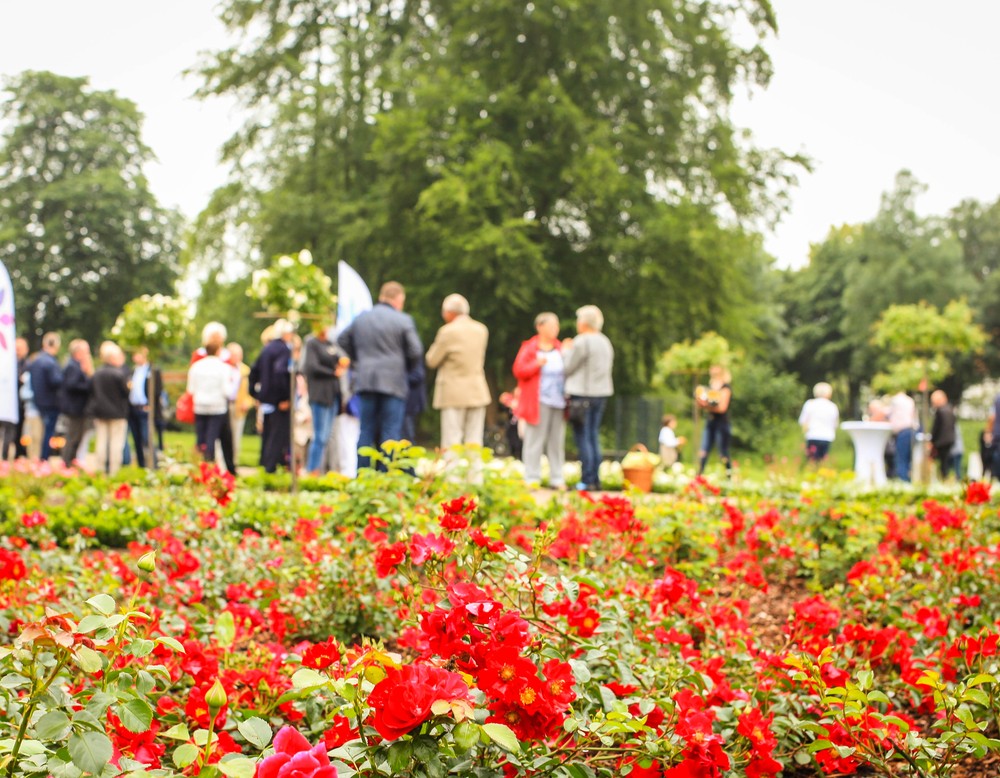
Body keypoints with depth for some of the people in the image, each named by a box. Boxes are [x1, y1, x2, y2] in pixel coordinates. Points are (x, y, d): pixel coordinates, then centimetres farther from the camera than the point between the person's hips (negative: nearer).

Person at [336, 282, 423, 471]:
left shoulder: (361, 318, 10)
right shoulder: (403, 321, -5)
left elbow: (343, 340, 20)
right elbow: (416, 352, -8)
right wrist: (406, 368, 11)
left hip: (365, 381, 4)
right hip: (393, 382, -4)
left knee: (366, 431, 9)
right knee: (391, 432, -2)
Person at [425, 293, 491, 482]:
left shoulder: (448, 332, -13)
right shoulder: (481, 330, 6)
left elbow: (432, 361, -6)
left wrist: (436, 345, 10)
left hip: (454, 393, -5)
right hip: (477, 391, 6)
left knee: (452, 444, -3)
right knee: (474, 442, 9)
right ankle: (475, 479, 7)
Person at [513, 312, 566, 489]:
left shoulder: (560, 349, 16)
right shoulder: (529, 348, 3)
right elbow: (519, 370, -5)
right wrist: (537, 364, -19)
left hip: (559, 401, 4)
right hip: (539, 401, -4)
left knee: (557, 441, 3)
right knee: (535, 440, -5)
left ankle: (557, 479, 8)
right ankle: (532, 478, -1)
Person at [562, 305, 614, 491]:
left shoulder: (581, 342, -14)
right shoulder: (605, 342, 11)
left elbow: (567, 368, -9)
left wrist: (566, 351, 11)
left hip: (582, 394, -8)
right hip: (601, 392, 8)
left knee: (583, 439, -4)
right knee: (594, 437, 12)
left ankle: (587, 481, -5)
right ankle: (595, 480, 12)